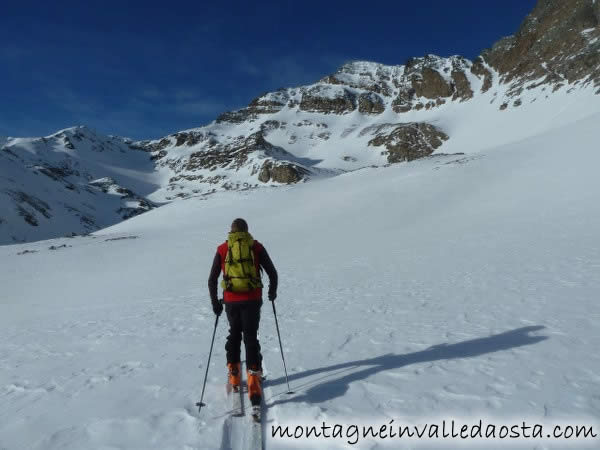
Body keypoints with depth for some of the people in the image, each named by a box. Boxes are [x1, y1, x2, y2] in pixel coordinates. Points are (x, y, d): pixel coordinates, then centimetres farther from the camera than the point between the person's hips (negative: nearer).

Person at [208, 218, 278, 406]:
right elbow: (272, 273, 3)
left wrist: (214, 302, 12)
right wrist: (272, 292, 19)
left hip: (231, 301, 1)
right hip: (252, 300, -1)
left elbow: (212, 280, 3)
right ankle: (253, 382, -2)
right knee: (251, 338, 6)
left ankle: (234, 375, 27)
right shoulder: (256, 247, 2)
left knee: (234, 334, 22)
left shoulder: (222, 249, 4)